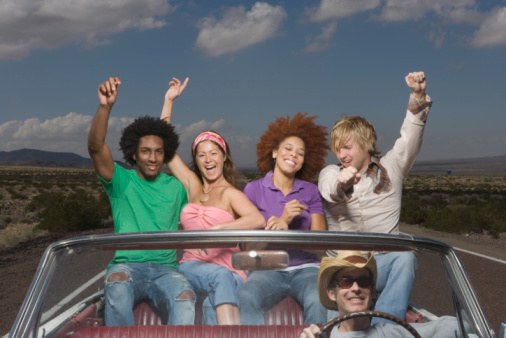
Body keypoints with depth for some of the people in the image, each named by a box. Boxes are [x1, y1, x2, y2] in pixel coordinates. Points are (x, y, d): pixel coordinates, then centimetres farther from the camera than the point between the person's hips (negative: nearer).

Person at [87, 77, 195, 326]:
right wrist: (105, 107, -24)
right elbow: (95, 146, -11)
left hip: (164, 268, 2)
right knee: (117, 285, -38)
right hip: (126, 265, -1)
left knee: (185, 296, -33)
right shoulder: (121, 181, 7)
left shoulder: (176, 188, 16)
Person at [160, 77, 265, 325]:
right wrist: (169, 100, 21)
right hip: (192, 267, 2)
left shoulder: (230, 193, 4)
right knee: (220, 276, -35)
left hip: (230, 272, -2)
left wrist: (216, 229, -28)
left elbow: (259, 221, -17)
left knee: (213, 305, -37)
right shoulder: (192, 186, 18)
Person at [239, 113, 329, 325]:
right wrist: (283, 219, -13)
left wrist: (287, 229, -14)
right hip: (268, 269, -1)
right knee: (246, 298, -35)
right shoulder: (253, 189, 8)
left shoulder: (310, 191, 14)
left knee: (320, 301, -35)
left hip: (306, 267, 1)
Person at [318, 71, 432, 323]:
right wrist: (340, 183, -38)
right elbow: (330, 191, -12)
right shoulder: (330, 173, 14)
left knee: (405, 257, -35)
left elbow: (411, 135, 2)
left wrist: (418, 94, -14)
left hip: (383, 261, 0)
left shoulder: (390, 168, 16)